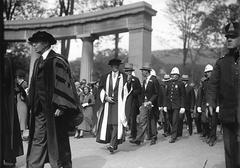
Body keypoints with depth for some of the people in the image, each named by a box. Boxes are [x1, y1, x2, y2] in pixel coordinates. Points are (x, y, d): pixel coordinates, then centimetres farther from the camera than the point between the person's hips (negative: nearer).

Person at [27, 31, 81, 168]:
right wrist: (33, 105, 14)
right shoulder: (38, 62, 14)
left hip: (54, 109, -7)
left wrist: (60, 107, -20)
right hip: (40, 109, 7)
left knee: (57, 140, 5)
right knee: (38, 141, 8)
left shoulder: (57, 61, -10)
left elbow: (63, 84, -15)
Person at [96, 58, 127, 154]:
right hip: (108, 103, 3)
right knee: (108, 123, 5)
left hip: (119, 103, -3)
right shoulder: (106, 77, 10)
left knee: (116, 123, -13)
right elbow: (101, 89, 9)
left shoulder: (124, 77, 3)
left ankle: (112, 145, -15)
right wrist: (106, 97, -5)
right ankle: (114, 144, 18)